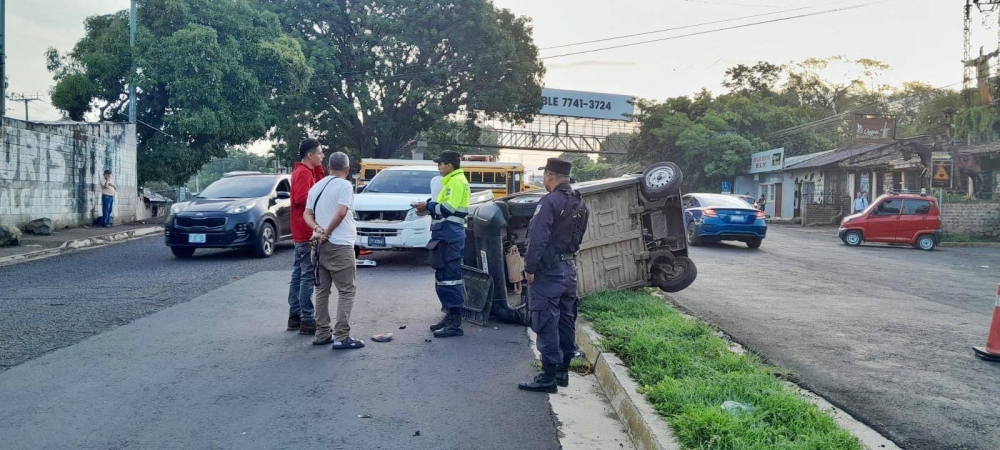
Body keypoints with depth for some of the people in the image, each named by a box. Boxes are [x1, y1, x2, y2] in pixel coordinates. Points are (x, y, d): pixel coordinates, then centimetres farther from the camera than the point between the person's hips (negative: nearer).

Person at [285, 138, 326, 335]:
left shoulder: (307, 171, 17)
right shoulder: (303, 173, -15)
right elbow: (302, 198, -26)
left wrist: (318, 168, 4)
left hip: (301, 232, 11)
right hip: (307, 232, -11)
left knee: (298, 274, 13)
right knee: (308, 276, -8)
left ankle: (294, 316, 20)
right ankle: (307, 320, -5)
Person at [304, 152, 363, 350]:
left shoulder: (317, 186, 14)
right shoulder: (344, 185, -9)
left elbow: (307, 214, 8)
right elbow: (341, 212, -21)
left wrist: (318, 229, -7)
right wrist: (326, 232, -12)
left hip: (319, 244, 7)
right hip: (339, 245, -7)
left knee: (322, 290, 12)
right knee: (346, 291, -3)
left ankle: (322, 333, 15)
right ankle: (342, 337, -8)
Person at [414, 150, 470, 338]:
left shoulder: (457, 182, -11)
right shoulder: (452, 181, 20)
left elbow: (449, 208, -20)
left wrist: (428, 206, -9)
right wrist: (429, 207, 7)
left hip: (450, 237, -11)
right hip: (445, 236, 11)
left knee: (450, 279, -11)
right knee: (443, 278, 16)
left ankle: (455, 323, -10)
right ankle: (450, 316, 24)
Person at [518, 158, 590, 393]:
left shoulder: (550, 202, -16)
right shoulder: (580, 204, 11)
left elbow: (538, 239, -20)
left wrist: (529, 268, -14)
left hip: (548, 270, -9)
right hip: (570, 268, 9)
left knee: (546, 323, -4)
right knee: (565, 320, 14)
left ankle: (549, 376, -2)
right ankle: (563, 371, 22)